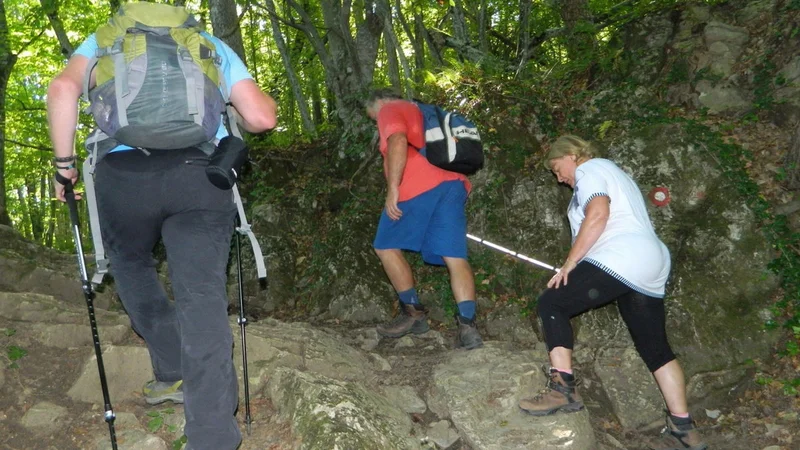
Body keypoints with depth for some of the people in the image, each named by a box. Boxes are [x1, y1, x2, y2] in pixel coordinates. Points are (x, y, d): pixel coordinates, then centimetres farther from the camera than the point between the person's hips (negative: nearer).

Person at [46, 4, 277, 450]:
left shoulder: (107, 37, 24)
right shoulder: (213, 44, 24)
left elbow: (63, 88, 3)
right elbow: (261, 118, 14)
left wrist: (65, 163, 10)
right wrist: (263, 101, 36)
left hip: (124, 171, 0)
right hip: (201, 172, 0)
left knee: (132, 266, 27)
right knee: (202, 297, -3)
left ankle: (174, 373, 26)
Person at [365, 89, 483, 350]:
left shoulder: (390, 110, 10)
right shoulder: (425, 115, 34)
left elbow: (397, 142, -11)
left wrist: (393, 187, -15)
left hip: (420, 188, -7)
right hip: (454, 184, 7)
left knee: (386, 246, 9)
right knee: (454, 256, -1)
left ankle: (413, 312, 9)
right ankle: (467, 325, -14)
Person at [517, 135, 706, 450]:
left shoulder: (589, 169, 3)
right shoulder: (613, 174, 32)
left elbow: (598, 214, -15)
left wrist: (569, 264, -14)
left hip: (620, 260, -10)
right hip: (650, 266, 10)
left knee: (551, 303, -6)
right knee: (654, 347, 12)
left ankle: (563, 388, -14)